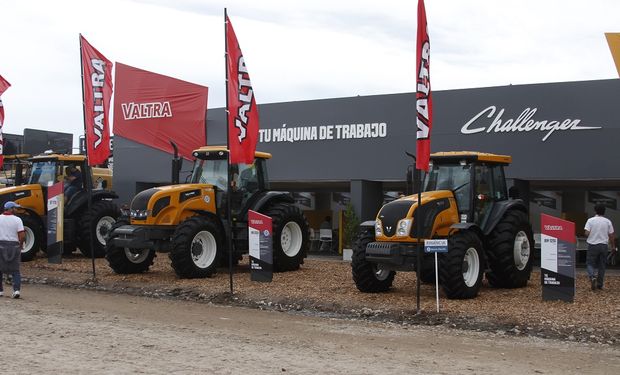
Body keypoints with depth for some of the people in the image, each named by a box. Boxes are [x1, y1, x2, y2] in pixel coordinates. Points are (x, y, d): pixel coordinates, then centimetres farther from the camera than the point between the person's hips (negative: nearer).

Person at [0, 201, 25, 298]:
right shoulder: (17, 220, -5)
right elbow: (22, 235, -10)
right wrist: (20, 244, 7)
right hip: (14, 246, 0)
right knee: (15, 270, 7)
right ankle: (16, 289, -8)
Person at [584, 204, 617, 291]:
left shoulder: (590, 220, -5)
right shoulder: (607, 221, 1)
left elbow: (586, 233, -14)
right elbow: (611, 235, 2)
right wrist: (613, 247, 12)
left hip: (593, 245, -2)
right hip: (604, 246, 2)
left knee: (590, 263, 7)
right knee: (602, 265, 10)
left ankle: (592, 276, -21)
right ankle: (600, 284, 13)